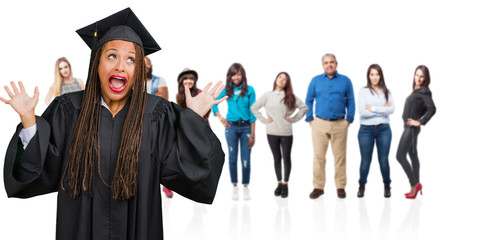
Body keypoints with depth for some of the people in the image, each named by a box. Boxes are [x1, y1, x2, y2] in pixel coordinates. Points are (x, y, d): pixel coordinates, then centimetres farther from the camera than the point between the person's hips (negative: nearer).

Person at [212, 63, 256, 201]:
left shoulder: (249, 90, -2)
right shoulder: (226, 90, 3)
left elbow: (252, 112, -3)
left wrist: (252, 134, -6)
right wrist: (219, 116, 0)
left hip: (246, 127, -1)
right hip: (231, 127, 2)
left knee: (246, 159, 0)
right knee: (232, 158, 5)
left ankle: (246, 187, 13)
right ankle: (234, 187, 14)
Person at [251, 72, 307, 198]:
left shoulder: (290, 97, 2)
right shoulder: (267, 95, 3)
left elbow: (304, 107, 5)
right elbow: (254, 107, 7)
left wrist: (293, 118, -2)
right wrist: (264, 119, 0)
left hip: (286, 132, -1)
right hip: (272, 132, 1)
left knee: (286, 158, 4)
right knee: (277, 158, 10)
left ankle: (285, 184, 14)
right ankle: (279, 183, 20)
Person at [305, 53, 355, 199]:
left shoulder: (345, 81, 7)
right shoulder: (315, 81, 9)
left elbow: (350, 101, 9)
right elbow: (308, 101, 12)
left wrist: (349, 120, 1)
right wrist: (310, 119, 4)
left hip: (339, 124, 0)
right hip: (320, 124, 0)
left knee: (340, 156, 2)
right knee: (318, 156, -1)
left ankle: (340, 187, 10)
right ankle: (318, 187, 6)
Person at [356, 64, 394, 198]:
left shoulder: (386, 92, 8)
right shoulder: (363, 91, 0)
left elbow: (391, 109, -7)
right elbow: (362, 112, -12)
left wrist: (373, 108, -11)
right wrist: (383, 110, -8)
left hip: (384, 129, 2)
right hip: (366, 129, -2)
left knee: (384, 160, 3)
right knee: (365, 160, 3)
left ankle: (387, 187, 19)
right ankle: (362, 186, 21)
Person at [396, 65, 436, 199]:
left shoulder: (423, 91, -14)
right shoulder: (416, 91, 11)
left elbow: (432, 109, -24)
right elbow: (425, 108, 23)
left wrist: (420, 122, -19)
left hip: (411, 128, -10)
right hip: (409, 128, 10)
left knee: (400, 156, -9)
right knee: (413, 155, 13)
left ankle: (414, 184, -4)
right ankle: (416, 187, 20)